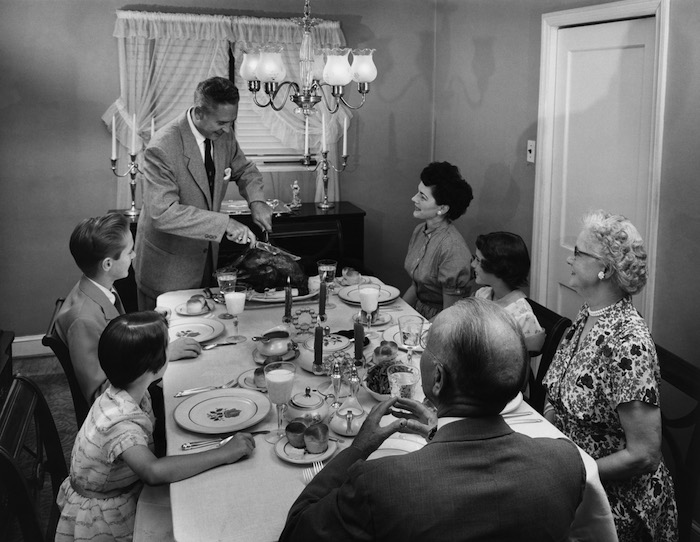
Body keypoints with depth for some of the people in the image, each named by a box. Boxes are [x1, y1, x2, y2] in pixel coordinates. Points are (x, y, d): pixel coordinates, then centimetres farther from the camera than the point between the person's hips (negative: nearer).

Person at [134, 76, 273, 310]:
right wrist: (224, 223, -35)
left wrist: (256, 200, -7)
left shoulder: (223, 135, -4)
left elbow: (245, 169, 14)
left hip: (206, 258, 6)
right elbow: (163, 213, -33)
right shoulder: (162, 149, -26)